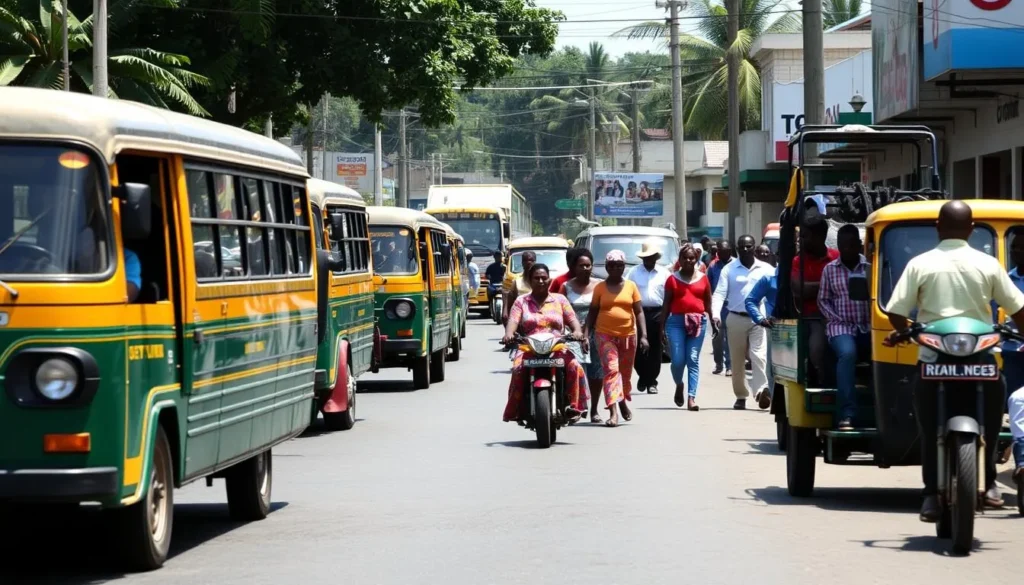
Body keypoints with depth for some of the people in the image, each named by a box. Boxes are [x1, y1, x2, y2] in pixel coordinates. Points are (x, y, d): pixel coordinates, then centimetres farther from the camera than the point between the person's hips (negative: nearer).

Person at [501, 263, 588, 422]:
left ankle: (573, 406, -24)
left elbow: (572, 320, 6)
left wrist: (577, 331, -18)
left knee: (573, 366, -30)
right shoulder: (521, 301, 16)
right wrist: (509, 334, -24)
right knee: (519, 370, -33)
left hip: (558, 349, 1)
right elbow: (513, 320, 0)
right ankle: (515, 409, -27)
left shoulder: (560, 300, 17)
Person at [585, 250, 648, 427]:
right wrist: (585, 333, -6)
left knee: (626, 372, 13)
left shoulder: (631, 286, 5)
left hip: (628, 335, 2)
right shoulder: (600, 288, 2)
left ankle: (623, 402, 39)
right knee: (611, 370, -14)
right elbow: (592, 312, 5)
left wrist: (644, 336, -5)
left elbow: (639, 312, 4)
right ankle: (613, 412, -20)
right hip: (605, 335, -2)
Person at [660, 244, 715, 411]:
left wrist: (713, 321, 5)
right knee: (678, 360, -7)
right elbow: (666, 304, 9)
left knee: (693, 360, -5)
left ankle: (691, 397, -6)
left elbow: (708, 303, 12)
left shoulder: (702, 278, 9)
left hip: (698, 322, 0)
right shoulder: (673, 279, 8)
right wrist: (661, 326, 5)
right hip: (676, 321, 0)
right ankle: (679, 385, 23)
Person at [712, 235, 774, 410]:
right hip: (736, 319, 1)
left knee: (759, 355, -16)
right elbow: (719, 293, -2)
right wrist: (716, 314, -18)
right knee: (737, 359, 7)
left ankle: (761, 390, -26)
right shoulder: (729, 269, 5)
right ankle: (741, 396, 17)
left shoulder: (766, 269, 6)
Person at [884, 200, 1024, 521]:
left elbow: (896, 313, -5)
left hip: (933, 359, 0)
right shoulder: (987, 265, 0)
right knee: (989, 426, 17)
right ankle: (988, 485, 12)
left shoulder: (920, 264, -2)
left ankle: (933, 496, 1)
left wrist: (905, 332, 16)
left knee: (931, 431, 6)